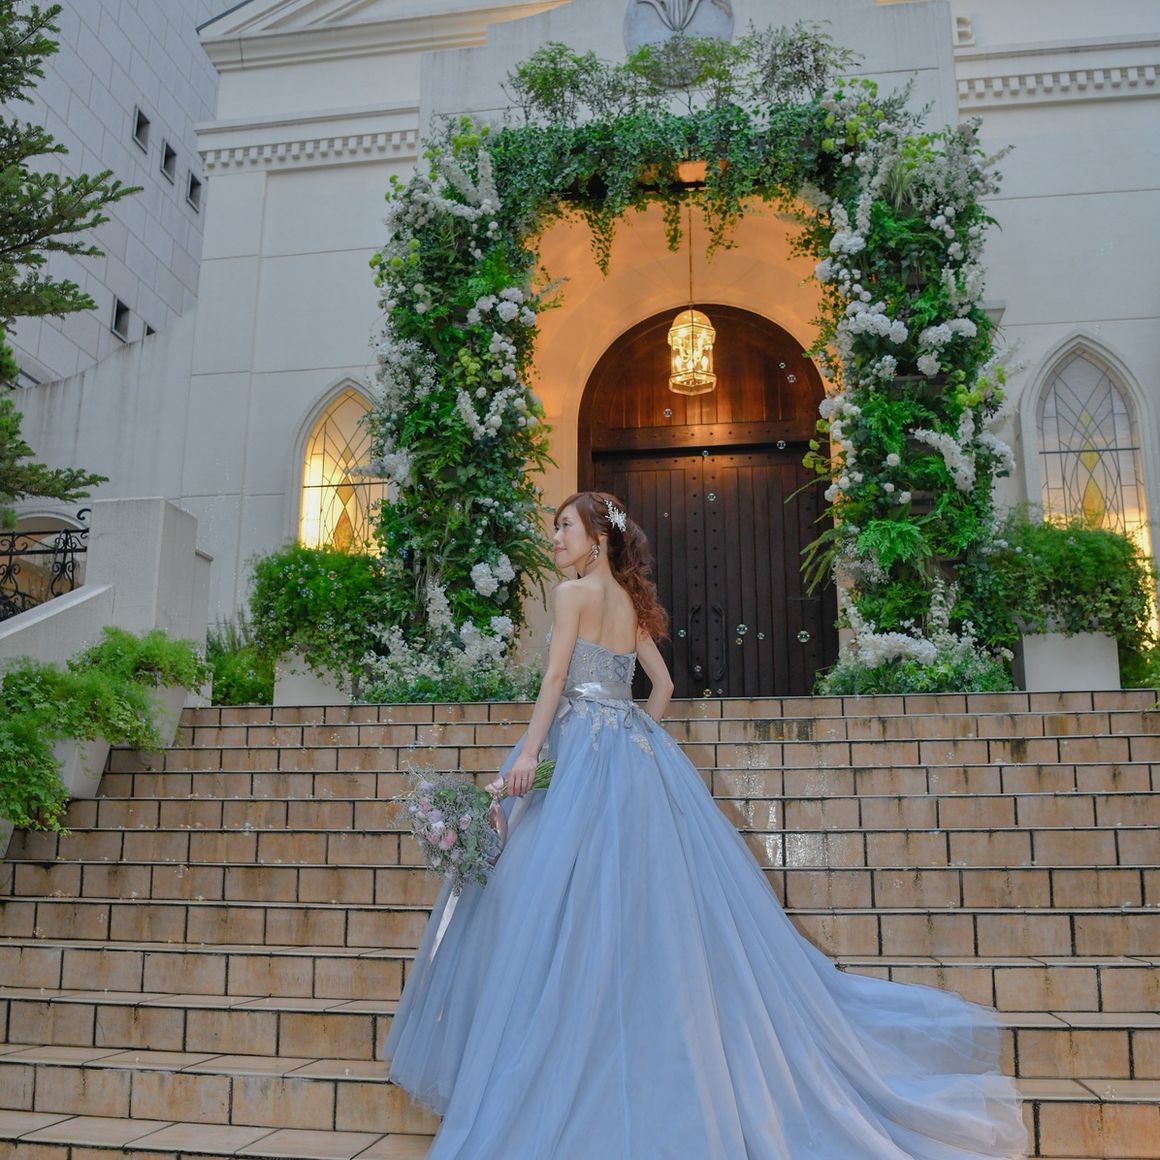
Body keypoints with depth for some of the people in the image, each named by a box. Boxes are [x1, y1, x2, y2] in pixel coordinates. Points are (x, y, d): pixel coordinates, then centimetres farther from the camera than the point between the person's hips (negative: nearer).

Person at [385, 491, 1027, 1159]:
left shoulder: (576, 593, -4)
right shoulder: (632, 603, 17)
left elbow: (556, 679, -11)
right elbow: (663, 685, 19)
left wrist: (529, 751, -13)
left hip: (585, 752, -8)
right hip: (634, 750, 8)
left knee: (576, 902, -7)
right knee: (649, 906, 11)